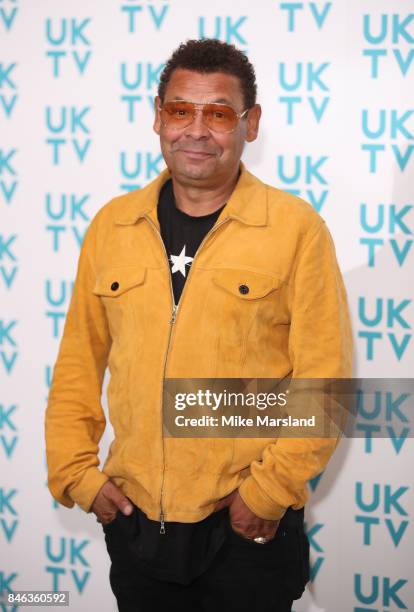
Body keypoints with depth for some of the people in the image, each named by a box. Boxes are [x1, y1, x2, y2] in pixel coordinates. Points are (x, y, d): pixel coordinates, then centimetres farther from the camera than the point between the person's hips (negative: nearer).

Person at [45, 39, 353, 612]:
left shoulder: (296, 227, -6)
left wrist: (268, 492, -11)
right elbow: (77, 362, 10)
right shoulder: (111, 226, 5)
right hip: (133, 521, 4)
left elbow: (324, 379, -8)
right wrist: (76, 473, 3)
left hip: (249, 529, -3)